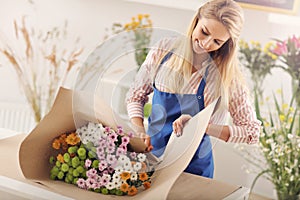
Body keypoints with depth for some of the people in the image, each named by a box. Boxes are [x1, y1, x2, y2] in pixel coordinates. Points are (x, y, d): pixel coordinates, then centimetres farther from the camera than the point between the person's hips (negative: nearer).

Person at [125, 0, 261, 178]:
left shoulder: (228, 76, -11)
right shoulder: (165, 50, -5)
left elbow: (252, 132, -10)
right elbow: (136, 96, 5)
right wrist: (140, 133, -11)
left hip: (193, 166, 0)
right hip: (151, 154, 1)